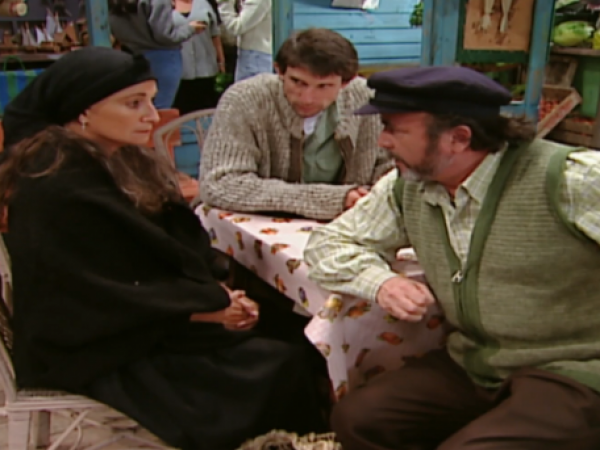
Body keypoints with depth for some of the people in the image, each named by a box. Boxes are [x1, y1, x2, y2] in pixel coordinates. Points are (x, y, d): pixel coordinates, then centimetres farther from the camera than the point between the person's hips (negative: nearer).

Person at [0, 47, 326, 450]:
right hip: (106, 356, -8)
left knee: (292, 352, -8)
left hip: (154, 324, 8)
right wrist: (205, 306, -12)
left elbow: (184, 251, 7)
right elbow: (104, 298, -18)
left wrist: (219, 296, -10)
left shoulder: (130, 163, 7)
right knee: (281, 370, -16)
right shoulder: (56, 192, -20)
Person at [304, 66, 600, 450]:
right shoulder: (407, 187, -1)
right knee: (355, 419, -8)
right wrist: (380, 281, -12)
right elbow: (330, 243, 8)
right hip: (471, 365, 6)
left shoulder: (569, 179, -20)